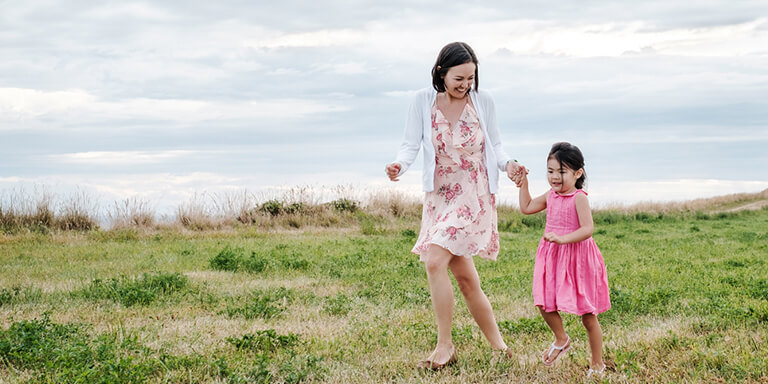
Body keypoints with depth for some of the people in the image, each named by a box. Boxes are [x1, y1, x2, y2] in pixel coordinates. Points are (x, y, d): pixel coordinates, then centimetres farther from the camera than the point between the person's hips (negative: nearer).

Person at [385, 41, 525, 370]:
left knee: (435, 261, -19)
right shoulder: (424, 101, 0)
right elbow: (411, 144, -2)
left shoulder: (482, 102, -1)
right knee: (464, 277, 6)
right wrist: (399, 164, -23)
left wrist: (507, 164, -14)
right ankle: (499, 346, 20)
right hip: (439, 196, 3)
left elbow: (495, 146, 7)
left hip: (473, 195, -3)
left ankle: (444, 346, -8)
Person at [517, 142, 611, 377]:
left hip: (576, 258, -6)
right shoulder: (550, 196, 8)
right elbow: (527, 207, 22)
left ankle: (597, 364, 15)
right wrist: (523, 183, 17)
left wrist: (563, 238, -31)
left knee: (587, 315, 3)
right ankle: (561, 340, 27)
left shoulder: (579, 198, -14)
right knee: (544, 304, -1)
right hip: (553, 258, 6)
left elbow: (587, 229, -22)